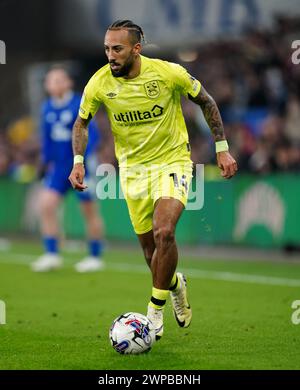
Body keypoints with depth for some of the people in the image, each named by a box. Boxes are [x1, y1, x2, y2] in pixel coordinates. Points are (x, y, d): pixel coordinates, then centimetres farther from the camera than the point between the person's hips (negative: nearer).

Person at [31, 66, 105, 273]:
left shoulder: (79, 105, -13)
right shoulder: (47, 108, 6)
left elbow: (93, 134, -18)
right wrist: (46, 160, 16)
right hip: (59, 167, 5)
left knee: (89, 210, 4)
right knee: (46, 204, -10)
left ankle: (95, 257, 16)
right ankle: (52, 254, -4)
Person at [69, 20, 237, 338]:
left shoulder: (169, 73, -18)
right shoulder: (99, 83, -12)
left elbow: (206, 101, -1)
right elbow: (81, 122, 6)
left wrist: (222, 149, -1)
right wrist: (78, 162, -7)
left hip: (172, 161, -3)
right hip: (133, 169, 3)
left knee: (163, 232, -25)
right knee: (149, 248, 8)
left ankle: (156, 308, -8)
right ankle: (175, 284, 43)